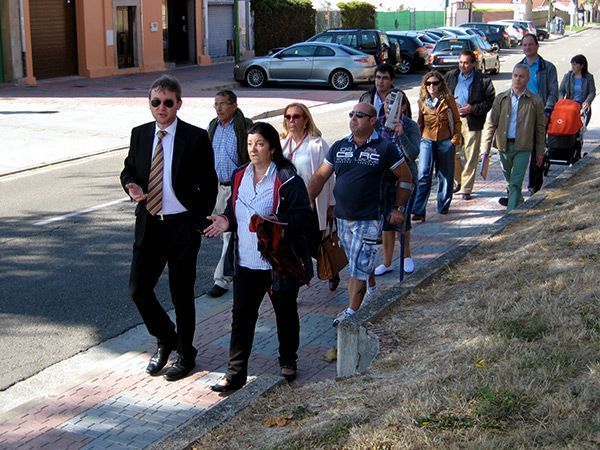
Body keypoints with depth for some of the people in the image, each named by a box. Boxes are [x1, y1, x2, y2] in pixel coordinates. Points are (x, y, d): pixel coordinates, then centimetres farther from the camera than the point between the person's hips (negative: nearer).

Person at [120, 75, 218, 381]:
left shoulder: (196, 138, -8)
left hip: (182, 227, -4)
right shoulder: (140, 134, 5)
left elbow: (209, 183, -4)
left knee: (182, 294, 7)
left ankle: (185, 355, 26)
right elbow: (128, 169, 15)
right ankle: (166, 340, 30)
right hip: (148, 225, 4)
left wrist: (200, 221, -10)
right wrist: (132, 185, -8)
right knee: (138, 289, 4)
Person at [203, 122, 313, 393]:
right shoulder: (239, 176, 7)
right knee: (242, 315, 3)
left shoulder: (287, 179, -12)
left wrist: (277, 223, -30)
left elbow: (304, 218, -14)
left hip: (279, 262, -4)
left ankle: (288, 361, 35)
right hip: (246, 262, 5)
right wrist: (227, 221, -3)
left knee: (285, 312, 14)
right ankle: (236, 372, 10)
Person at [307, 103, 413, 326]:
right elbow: (320, 176, 10)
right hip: (342, 218, 5)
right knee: (360, 266, 14)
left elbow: (406, 178, 5)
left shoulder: (385, 148, -3)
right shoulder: (339, 147, 9)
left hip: (368, 220, -5)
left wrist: (399, 209, 3)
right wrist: (308, 200, -3)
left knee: (359, 268, -8)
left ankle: (351, 312, -3)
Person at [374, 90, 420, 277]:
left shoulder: (411, 126, -12)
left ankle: (406, 255, 28)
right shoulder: (377, 125, -2)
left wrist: (401, 134, -35)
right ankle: (387, 263, 22)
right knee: (386, 222, 9)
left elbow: (413, 155, -24)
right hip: (383, 180, 3)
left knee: (401, 220, 0)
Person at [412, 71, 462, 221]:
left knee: (445, 175, 10)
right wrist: (417, 137, 9)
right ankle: (419, 211, -12)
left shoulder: (448, 99, -2)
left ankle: (443, 206, 27)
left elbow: (457, 120, 3)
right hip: (427, 141, 1)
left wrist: (456, 138, -5)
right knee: (424, 175, -10)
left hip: (445, 141, -1)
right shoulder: (422, 101, 5)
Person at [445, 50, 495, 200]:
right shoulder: (450, 76, 8)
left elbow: (490, 101, -3)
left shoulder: (483, 80, -4)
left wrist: (472, 109, -15)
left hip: (472, 122, -3)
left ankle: (466, 189, 10)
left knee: (471, 158, 1)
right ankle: (458, 181, 28)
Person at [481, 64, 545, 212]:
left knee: (516, 182, -9)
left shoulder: (535, 101, -1)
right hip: (504, 145, 3)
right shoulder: (501, 98, 3)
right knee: (509, 179, 18)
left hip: (523, 147, -3)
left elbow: (540, 128, 5)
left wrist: (540, 151, 5)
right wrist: (486, 147, -3)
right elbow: (491, 123, 3)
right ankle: (518, 201, 42)